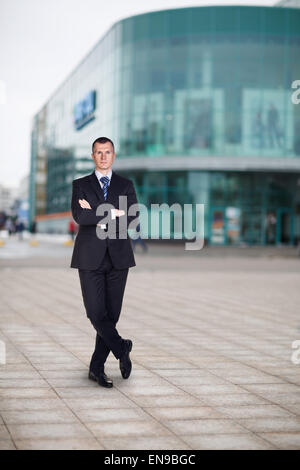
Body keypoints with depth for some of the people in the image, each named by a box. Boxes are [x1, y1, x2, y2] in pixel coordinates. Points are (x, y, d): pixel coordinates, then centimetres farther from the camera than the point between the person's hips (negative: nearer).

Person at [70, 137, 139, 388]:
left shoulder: (126, 185, 11)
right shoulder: (80, 185, 7)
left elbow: (132, 218, -5)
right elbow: (80, 216, -11)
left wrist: (96, 215, -8)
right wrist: (112, 213, -12)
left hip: (118, 256, 1)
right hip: (91, 258, -1)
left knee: (111, 314, 2)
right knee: (96, 313, -10)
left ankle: (97, 367, 12)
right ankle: (122, 349, 11)